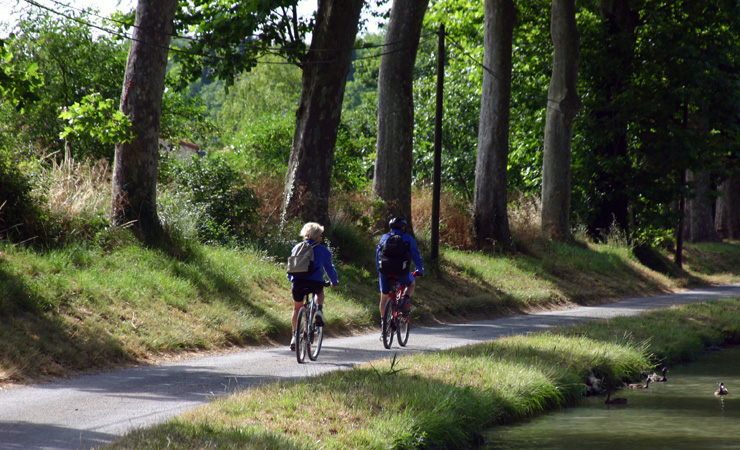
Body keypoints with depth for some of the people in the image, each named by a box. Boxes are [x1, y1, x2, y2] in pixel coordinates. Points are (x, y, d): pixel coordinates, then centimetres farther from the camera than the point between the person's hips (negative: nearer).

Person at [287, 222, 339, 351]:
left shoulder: (297, 247, 20)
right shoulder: (322, 250, 12)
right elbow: (329, 267, 20)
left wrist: (291, 279, 44)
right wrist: (334, 282, 36)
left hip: (298, 281, 2)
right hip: (315, 281, -2)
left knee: (297, 309, 20)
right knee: (320, 292, 35)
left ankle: (294, 336, 15)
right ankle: (319, 311, 9)